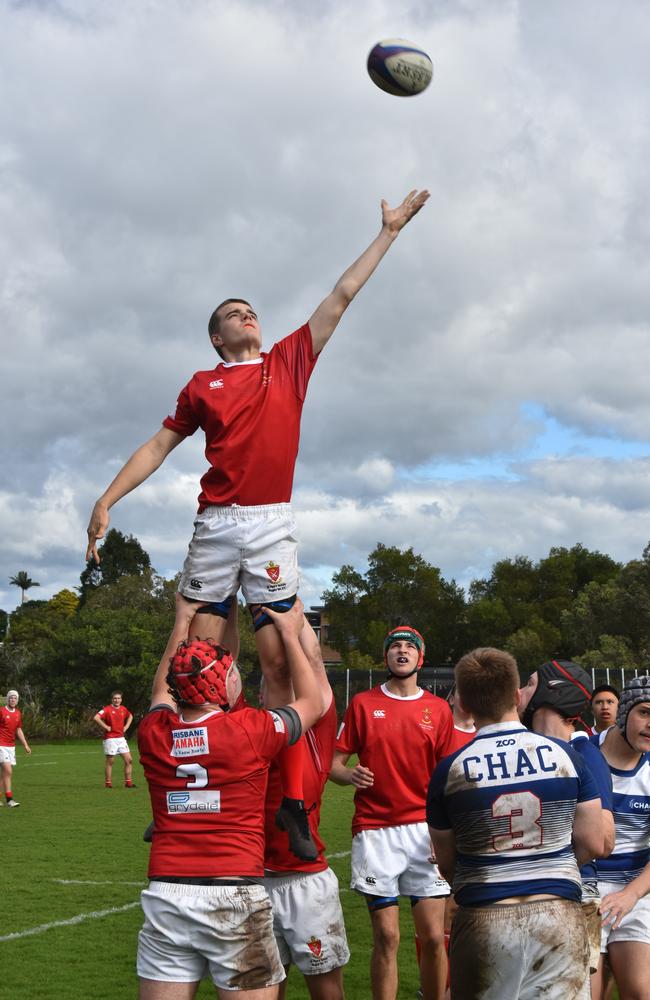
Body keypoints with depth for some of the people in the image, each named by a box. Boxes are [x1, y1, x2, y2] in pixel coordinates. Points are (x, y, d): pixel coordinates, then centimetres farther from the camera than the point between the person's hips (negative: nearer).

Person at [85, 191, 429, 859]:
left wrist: (388, 232, 22)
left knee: (280, 659, -4)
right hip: (215, 524, 0)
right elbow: (160, 445, 17)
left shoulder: (290, 361, 16)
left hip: (272, 523, 0)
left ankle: (291, 801, -4)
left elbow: (341, 297, 19)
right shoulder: (202, 386, 14)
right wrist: (107, 500, 8)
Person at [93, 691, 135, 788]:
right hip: (110, 739, -6)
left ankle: (128, 782, 9)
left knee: (129, 760, 2)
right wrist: (106, 727, -19)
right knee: (110, 762, 1)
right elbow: (96, 718, -25)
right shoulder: (107, 709, -11)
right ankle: (108, 783, 10)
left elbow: (130, 716, 30)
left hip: (121, 738, 6)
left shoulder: (123, 709, 8)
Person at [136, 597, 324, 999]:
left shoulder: (154, 732, 2)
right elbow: (312, 703, 13)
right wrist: (290, 634, 22)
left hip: (166, 895, 4)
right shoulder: (251, 729, -8)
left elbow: (163, 690, 28)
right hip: (235, 896, -4)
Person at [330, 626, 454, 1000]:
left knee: (434, 937, -1)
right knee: (387, 937, 0)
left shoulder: (439, 709, 8)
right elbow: (335, 764, 6)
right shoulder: (363, 704, 6)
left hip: (425, 829, 1)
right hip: (375, 832, -1)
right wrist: (350, 775, -17)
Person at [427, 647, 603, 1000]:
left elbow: (446, 864, 3)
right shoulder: (564, 756, -2)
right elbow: (593, 844, 2)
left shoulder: (450, 771, -5)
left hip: (483, 923, 0)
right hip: (559, 917, 1)